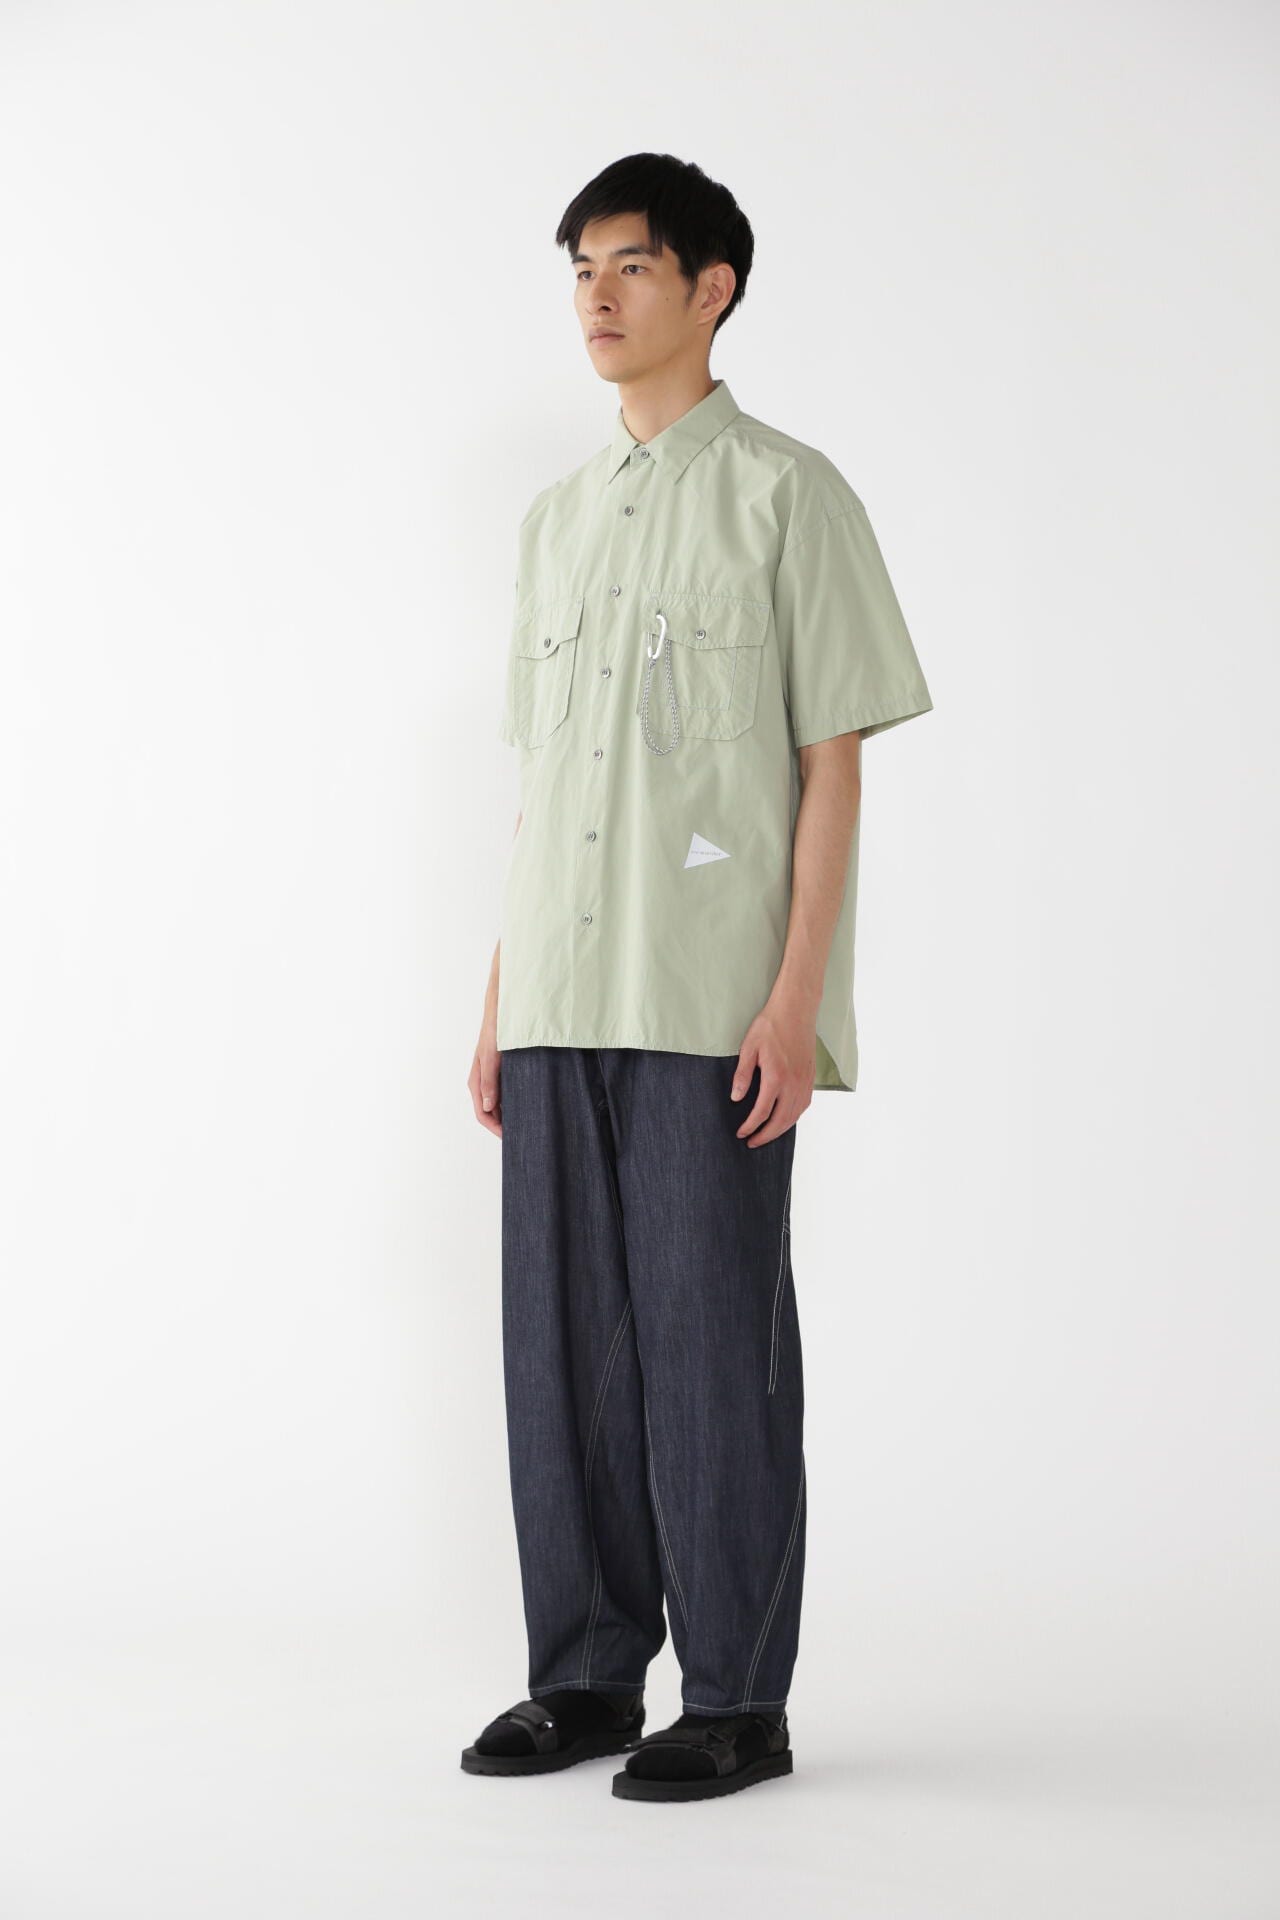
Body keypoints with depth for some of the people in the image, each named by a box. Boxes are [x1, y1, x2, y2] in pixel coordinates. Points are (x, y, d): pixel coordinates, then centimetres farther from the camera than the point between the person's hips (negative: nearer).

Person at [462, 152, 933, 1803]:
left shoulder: (785, 494, -1)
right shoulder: (556, 520, 17)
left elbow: (833, 765, -5)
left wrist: (797, 1001, -13)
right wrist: (499, 1004, 13)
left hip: (713, 1005, -6)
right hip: (564, 1002, 6)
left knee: (712, 1341, -3)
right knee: (562, 1342, 7)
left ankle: (737, 1700, 6)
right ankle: (587, 1675, 18)